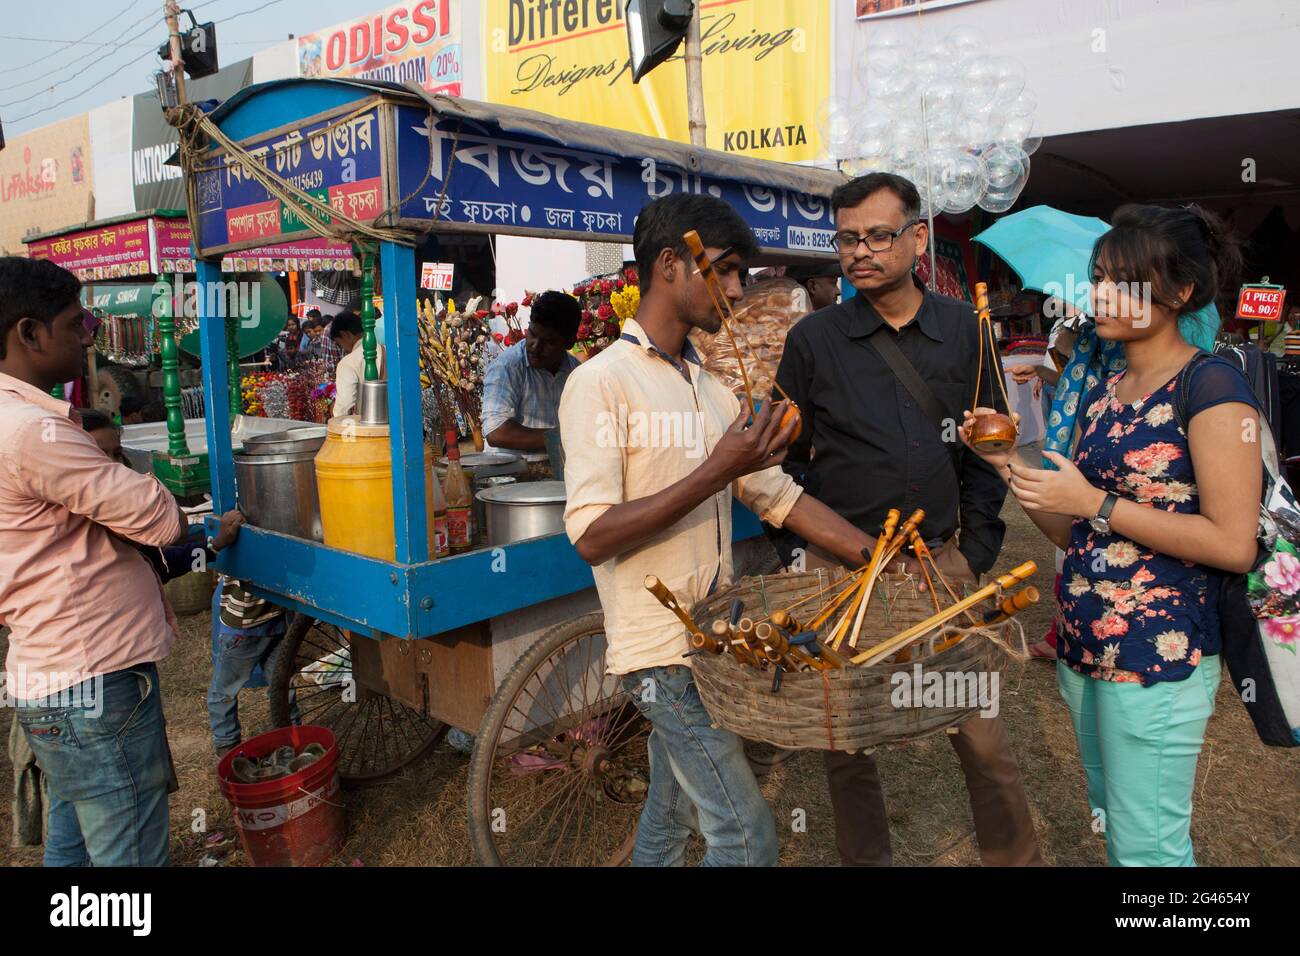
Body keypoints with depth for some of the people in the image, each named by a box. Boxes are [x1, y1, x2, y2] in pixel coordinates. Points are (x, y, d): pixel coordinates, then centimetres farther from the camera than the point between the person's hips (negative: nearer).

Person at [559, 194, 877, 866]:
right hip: (660, 649, -8)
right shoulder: (602, 382, -14)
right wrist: (716, 472, -25)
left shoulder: (712, 389, 11)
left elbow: (779, 496, 10)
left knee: (670, 822, 20)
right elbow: (592, 536, -21)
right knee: (747, 837, -4)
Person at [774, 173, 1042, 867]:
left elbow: (985, 451, 11)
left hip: (941, 562, 1)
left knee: (982, 736, 6)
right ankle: (866, 859, 31)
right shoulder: (813, 339, 1)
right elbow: (789, 460, 5)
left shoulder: (964, 331, 6)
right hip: (842, 569, -1)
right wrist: (820, 540, -4)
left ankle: (1015, 857, 30)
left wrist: (976, 550, 3)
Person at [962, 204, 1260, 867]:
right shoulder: (1103, 394, 11)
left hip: (1159, 655, -7)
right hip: (1084, 647, 8)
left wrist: (1095, 503, -18)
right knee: (1110, 821, 22)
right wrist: (1009, 465, -2)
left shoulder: (1209, 384, -11)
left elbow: (1234, 545, -18)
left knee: (1146, 845, 5)